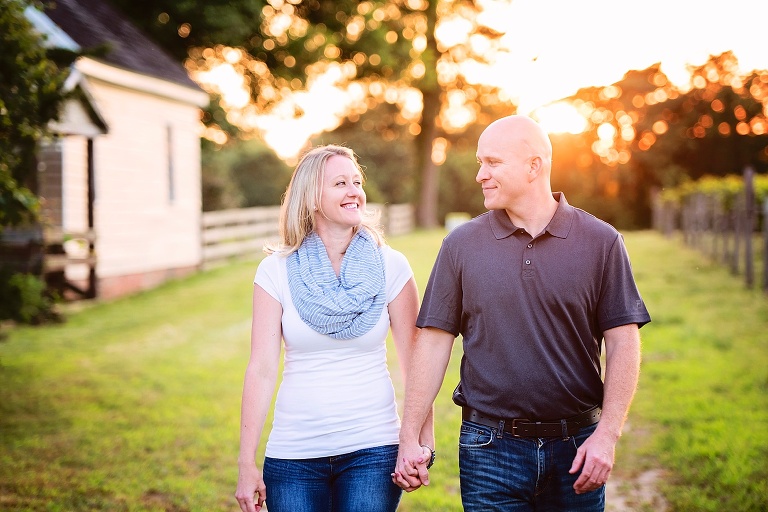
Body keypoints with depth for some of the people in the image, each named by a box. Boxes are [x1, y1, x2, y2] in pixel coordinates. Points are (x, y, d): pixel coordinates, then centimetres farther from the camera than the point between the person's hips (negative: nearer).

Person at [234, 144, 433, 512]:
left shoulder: (390, 267, -1)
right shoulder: (276, 271, -2)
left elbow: (415, 364, 0)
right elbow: (262, 369, -3)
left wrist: (423, 444, -6)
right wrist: (246, 463, -4)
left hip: (372, 450, 0)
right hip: (294, 453, 0)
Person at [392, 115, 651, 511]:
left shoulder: (601, 242, 0)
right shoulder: (461, 245, 2)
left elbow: (624, 343, -1)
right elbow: (434, 343, 2)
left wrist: (607, 434, -10)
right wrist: (409, 438, -3)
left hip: (576, 448, 0)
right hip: (490, 448, 0)